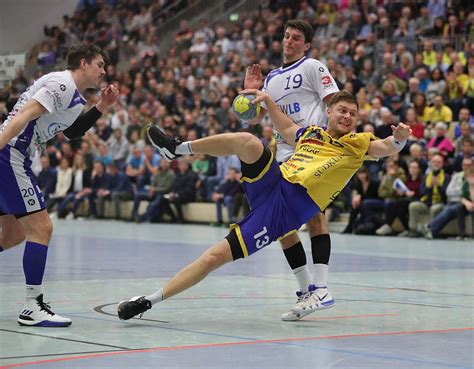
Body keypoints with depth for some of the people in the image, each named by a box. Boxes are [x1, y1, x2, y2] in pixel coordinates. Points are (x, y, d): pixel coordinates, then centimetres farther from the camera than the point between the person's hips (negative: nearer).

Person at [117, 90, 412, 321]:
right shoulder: (311, 133, 22)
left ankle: (150, 300, -7)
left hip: (286, 210, -4)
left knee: (217, 256, -13)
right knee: (247, 141, -25)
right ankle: (180, 149, -6)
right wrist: (267, 99, 32)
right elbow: (286, 127, 42)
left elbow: (385, 148, -11)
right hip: (271, 183, 4)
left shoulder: (358, 144, 8)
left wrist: (398, 139, -32)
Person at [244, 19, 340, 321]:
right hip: (284, 155, 7)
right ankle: (305, 290, 8)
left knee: (314, 213, -18)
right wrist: (250, 90, 10)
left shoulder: (313, 67, 3)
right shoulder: (272, 78, 24)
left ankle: (321, 287, -21)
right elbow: (254, 118, 25)